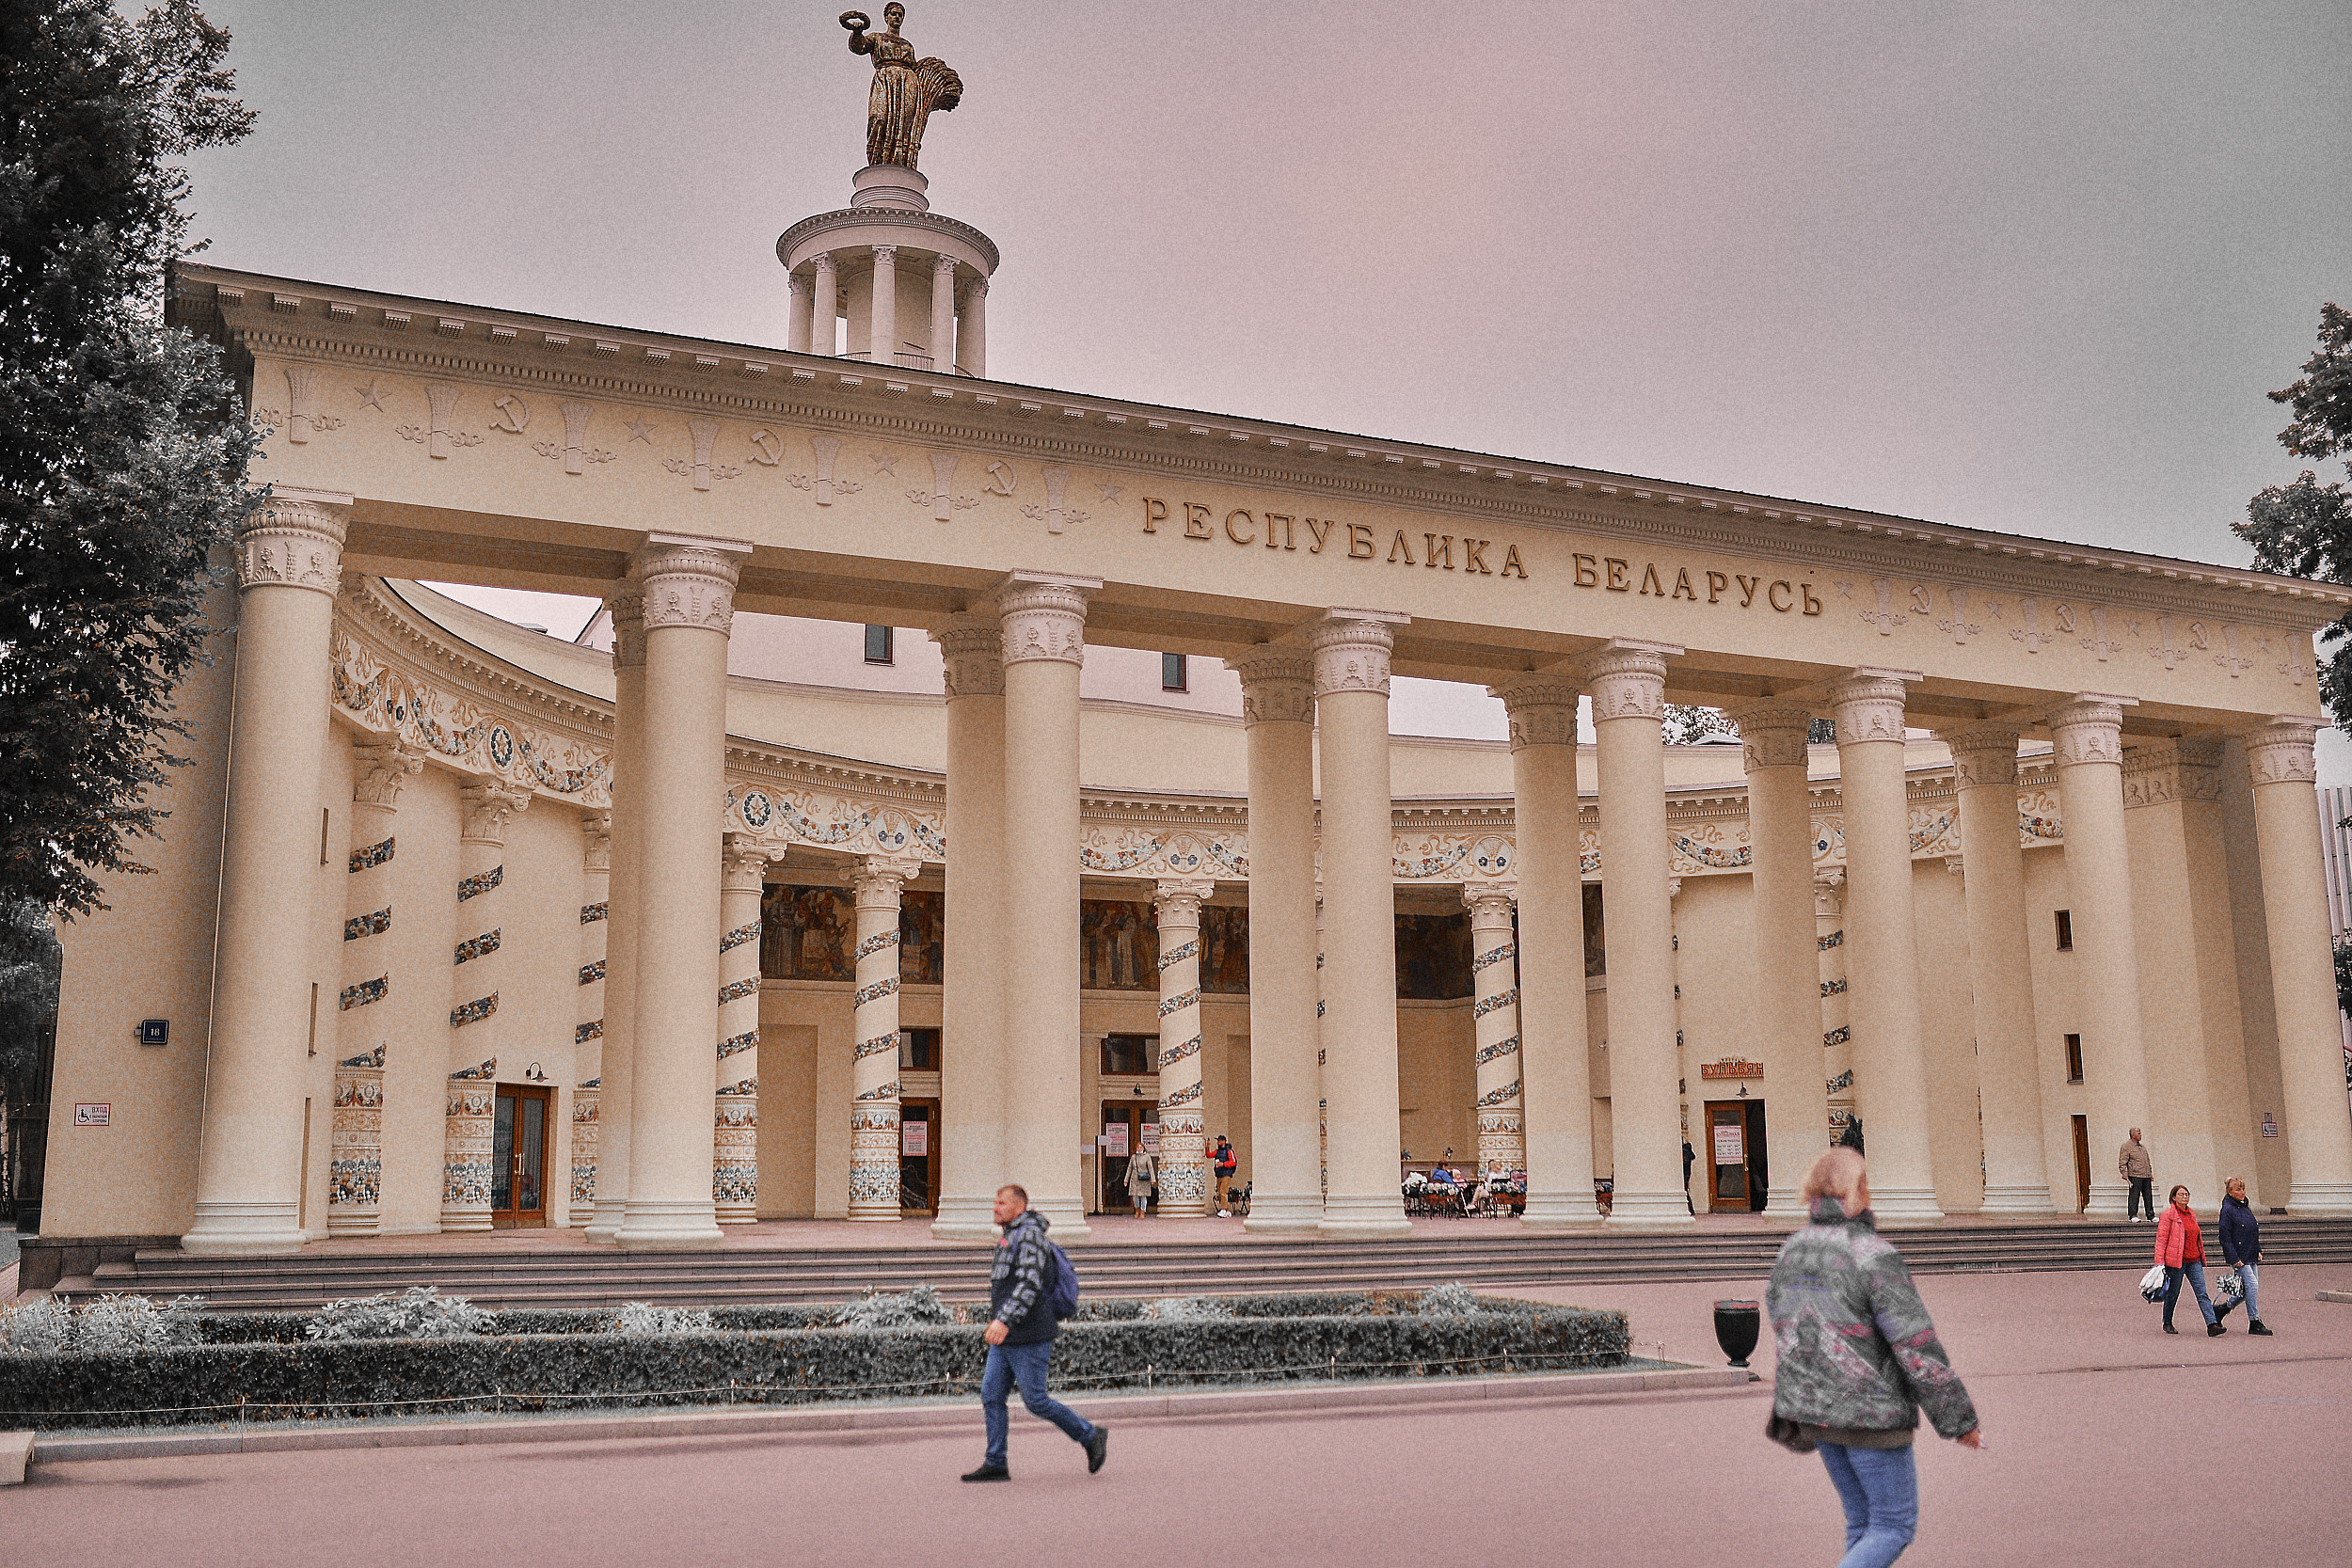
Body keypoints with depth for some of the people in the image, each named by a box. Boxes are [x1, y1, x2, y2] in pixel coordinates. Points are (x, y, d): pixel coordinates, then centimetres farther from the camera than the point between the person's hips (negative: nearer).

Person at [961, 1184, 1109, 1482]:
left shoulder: (1029, 1235, -13)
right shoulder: (1009, 1239, 18)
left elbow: (1030, 1284, -25)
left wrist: (1005, 1320, -33)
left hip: (1029, 1339, -9)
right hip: (1006, 1340, 9)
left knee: (1036, 1401, -4)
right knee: (991, 1396, 2)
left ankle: (1091, 1436, 11)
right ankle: (995, 1465, 5)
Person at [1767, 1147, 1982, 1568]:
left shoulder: (1791, 1251, 2)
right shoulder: (1874, 1255, -19)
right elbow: (1917, 1346, -19)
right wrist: (1959, 1419, -9)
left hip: (1813, 1407, 7)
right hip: (1869, 1413, -7)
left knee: (1863, 1520, 20)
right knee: (1896, 1526, 6)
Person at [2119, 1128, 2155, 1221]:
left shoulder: (2142, 1147, 22)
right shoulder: (2126, 1147, -2)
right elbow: (2122, 1162, -6)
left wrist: (2150, 1173, 23)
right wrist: (2125, 1174, -15)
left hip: (2146, 1176, 7)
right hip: (2135, 1176, -7)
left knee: (2148, 1196, 7)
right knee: (2134, 1196, -8)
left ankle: (2151, 1215, 13)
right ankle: (2133, 1215, -4)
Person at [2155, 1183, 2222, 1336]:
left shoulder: (2192, 1214, 14)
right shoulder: (2169, 1214, -6)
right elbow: (2161, 1239, -9)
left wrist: (2202, 1257, 23)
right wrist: (2160, 1262, -14)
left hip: (2194, 1260, 6)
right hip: (2176, 1261, -5)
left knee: (2202, 1293, -6)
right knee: (2172, 1293, 5)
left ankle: (2212, 1324, -14)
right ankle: (2167, 1323, 23)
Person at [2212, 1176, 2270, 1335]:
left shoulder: (2246, 1207, 14)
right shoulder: (2227, 1210, -12)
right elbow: (2225, 1237, -14)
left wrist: (2258, 1251, 16)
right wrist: (2234, 1259, -18)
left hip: (2251, 1256, 9)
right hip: (2239, 1256, -8)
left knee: (2249, 1289, 8)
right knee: (2252, 1285, -12)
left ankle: (2222, 1309, 24)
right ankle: (2254, 1323, -5)